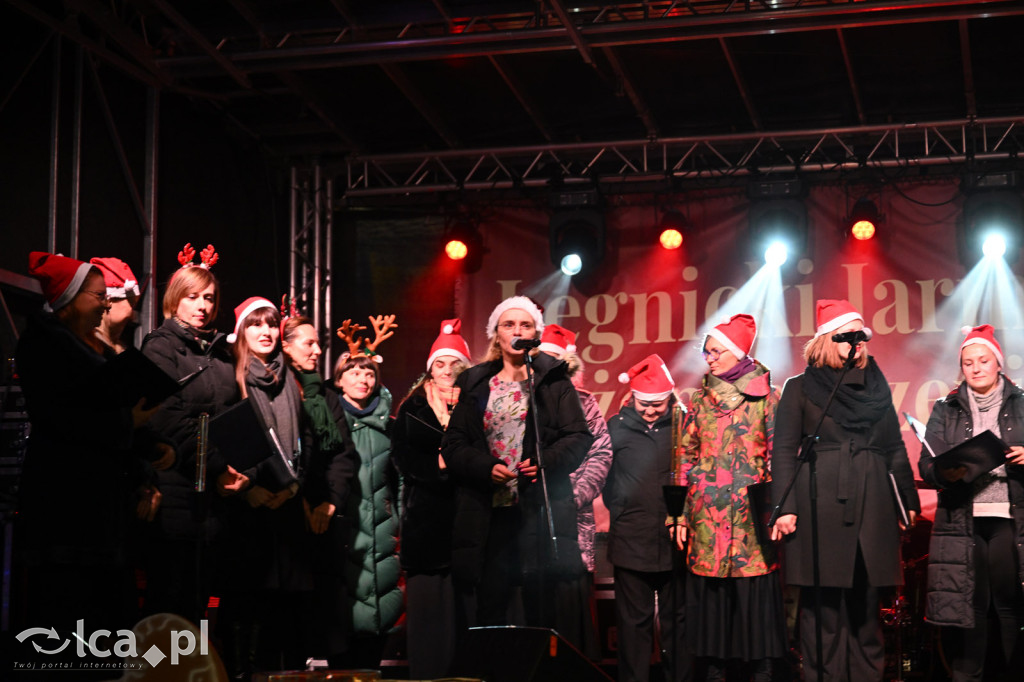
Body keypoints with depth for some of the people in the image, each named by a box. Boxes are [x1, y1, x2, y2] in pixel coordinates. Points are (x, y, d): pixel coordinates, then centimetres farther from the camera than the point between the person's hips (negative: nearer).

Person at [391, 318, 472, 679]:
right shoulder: (412, 407, 14)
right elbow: (402, 456, 2)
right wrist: (438, 467, -10)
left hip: (465, 514, -1)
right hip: (423, 516, 1)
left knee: (461, 602, -5)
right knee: (424, 599, -1)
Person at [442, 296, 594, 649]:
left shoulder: (553, 381, 9)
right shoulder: (474, 385, 15)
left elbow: (578, 437, 2)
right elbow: (453, 444, 9)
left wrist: (546, 462, -16)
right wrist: (487, 468, -9)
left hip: (542, 513, -2)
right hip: (488, 515, 2)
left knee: (549, 612, -4)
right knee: (489, 610, 1)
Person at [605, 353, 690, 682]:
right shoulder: (616, 427, 5)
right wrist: (619, 511, 5)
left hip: (675, 538, 1)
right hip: (631, 541, -1)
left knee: (677, 618, 8)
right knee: (634, 621, 4)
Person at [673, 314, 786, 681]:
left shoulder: (766, 397, 1)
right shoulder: (700, 399, 10)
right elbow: (685, 457, 11)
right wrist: (682, 513, 5)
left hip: (750, 511, -3)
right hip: (707, 513, 3)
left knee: (754, 592, -2)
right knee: (710, 592, 4)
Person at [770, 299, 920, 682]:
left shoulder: (876, 387, 17)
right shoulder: (801, 388, 5)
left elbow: (895, 449, 18)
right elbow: (783, 451, 0)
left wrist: (907, 501, 10)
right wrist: (785, 508, -10)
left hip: (872, 509, 4)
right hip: (820, 510, -3)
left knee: (866, 604, 5)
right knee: (823, 608, -3)